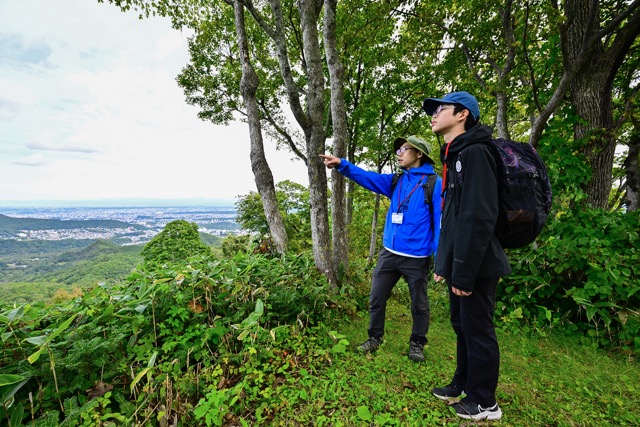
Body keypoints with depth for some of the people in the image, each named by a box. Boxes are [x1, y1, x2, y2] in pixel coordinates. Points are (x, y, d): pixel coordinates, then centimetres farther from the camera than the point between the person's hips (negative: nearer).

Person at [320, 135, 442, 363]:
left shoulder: (434, 183, -7)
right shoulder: (395, 181, 9)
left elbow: (441, 222, -10)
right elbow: (367, 177, 1)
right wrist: (342, 164, -12)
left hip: (417, 257, -5)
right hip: (389, 253, 5)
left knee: (419, 304, 14)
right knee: (376, 298, 12)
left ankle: (417, 343, 36)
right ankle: (374, 338, 32)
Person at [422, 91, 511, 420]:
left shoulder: (474, 152, -14)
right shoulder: (454, 157, 16)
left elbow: (479, 217, -23)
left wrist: (464, 271, -23)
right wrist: (444, 263, 18)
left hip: (475, 266, -9)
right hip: (458, 263, 9)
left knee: (477, 329, 6)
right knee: (461, 325, 20)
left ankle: (484, 403, 26)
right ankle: (464, 384, 39)